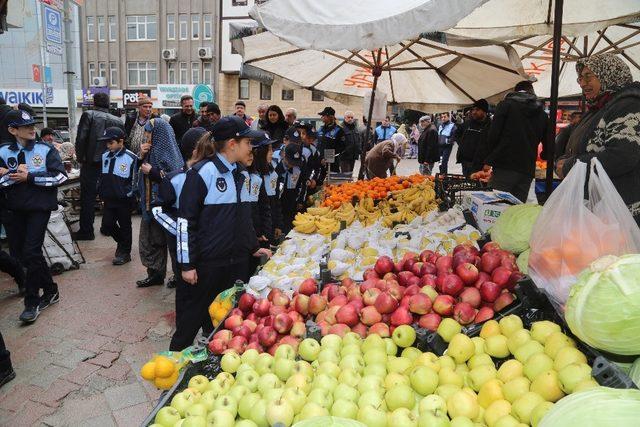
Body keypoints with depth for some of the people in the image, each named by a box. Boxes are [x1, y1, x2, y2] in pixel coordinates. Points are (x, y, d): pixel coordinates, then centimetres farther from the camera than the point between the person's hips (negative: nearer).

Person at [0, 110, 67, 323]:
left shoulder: (45, 149, -3)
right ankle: (50, 290, 24)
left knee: (31, 252, -8)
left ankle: (32, 301, 6)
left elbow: (60, 176, -11)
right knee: (18, 251, 9)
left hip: (40, 207, -4)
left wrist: (29, 177, -14)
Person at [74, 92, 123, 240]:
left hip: (91, 163, -4)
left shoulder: (88, 115, -4)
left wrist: (80, 159, 1)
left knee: (88, 197, 1)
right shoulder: (117, 120, 6)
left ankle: (86, 231, 3)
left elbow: (81, 139, -9)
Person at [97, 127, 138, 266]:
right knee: (107, 226, 8)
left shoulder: (131, 158, -14)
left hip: (124, 200, -6)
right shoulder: (105, 156, 5)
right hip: (109, 199, 6)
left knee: (125, 226, 7)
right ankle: (122, 242, 33)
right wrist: (101, 193, 13)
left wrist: (129, 194, -11)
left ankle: (124, 252, 22)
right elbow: (102, 176, 16)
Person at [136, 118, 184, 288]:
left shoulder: (169, 152, -14)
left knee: (158, 240, 2)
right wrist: (142, 156, -2)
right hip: (150, 202, 8)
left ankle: (157, 274, 17)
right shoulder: (152, 149, 9)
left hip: (163, 204, -8)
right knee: (149, 239, 12)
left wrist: (152, 171, -16)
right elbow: (142, 171, 15)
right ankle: (154, 274, 22)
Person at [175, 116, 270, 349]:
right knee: (198, 312, 9)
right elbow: (186, 221, -12)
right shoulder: (202, 173, -12)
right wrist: (187, 264, -12)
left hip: (237, 260, 6)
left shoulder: (239, 173, 10)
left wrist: (254, 247, 19)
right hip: (208, 261, -6)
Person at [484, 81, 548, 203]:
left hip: (504, 166, -4)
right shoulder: (543, 114, 16)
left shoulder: (506, 104, 4)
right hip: (527, 171, 4)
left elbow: (494, 134, -5)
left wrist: (489, 161, 2)